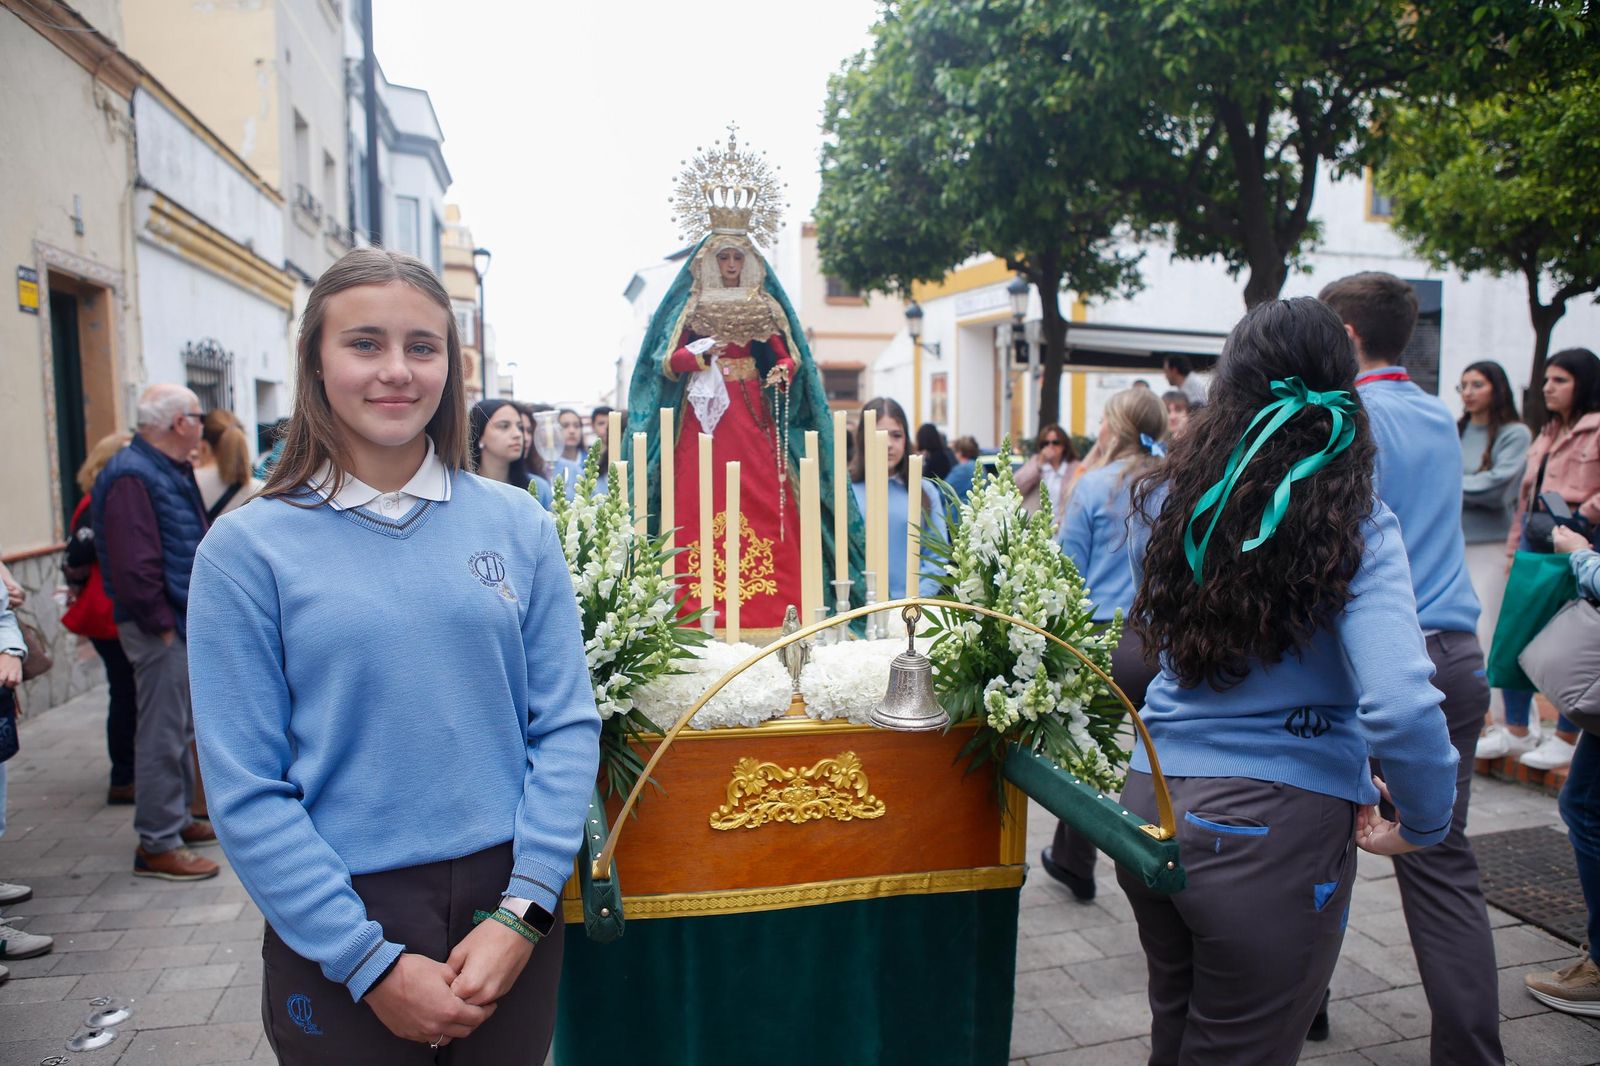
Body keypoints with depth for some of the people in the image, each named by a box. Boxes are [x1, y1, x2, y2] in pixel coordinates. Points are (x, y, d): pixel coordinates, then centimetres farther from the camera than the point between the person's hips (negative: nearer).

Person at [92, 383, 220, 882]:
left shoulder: (171, 471, 14)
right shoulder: (132, 477, -18)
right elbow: (134, 563, -24)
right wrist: (161, 624, -20)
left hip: (184, 621, 10)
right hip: (161, 627, -10)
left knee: (180, 727, 19)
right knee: (163, 733, -3)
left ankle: (178, 818, 33)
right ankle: (157, 845, 6)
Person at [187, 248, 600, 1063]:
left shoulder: (516, 522, -2)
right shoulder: (246, 549, -6)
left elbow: (566, 725, -3)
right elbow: (247, 791, -8)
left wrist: (522, 912, -11)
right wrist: (374, 963, -12)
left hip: (511, 907, 2)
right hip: (337, 932, -2)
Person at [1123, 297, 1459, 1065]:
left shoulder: (1168, 501, 0)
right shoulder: (1353, 525, -13)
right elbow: (1400, 707, -24)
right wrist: (1425, 822, -4)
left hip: (1152, 803, 4)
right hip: (1274, 830, -4)